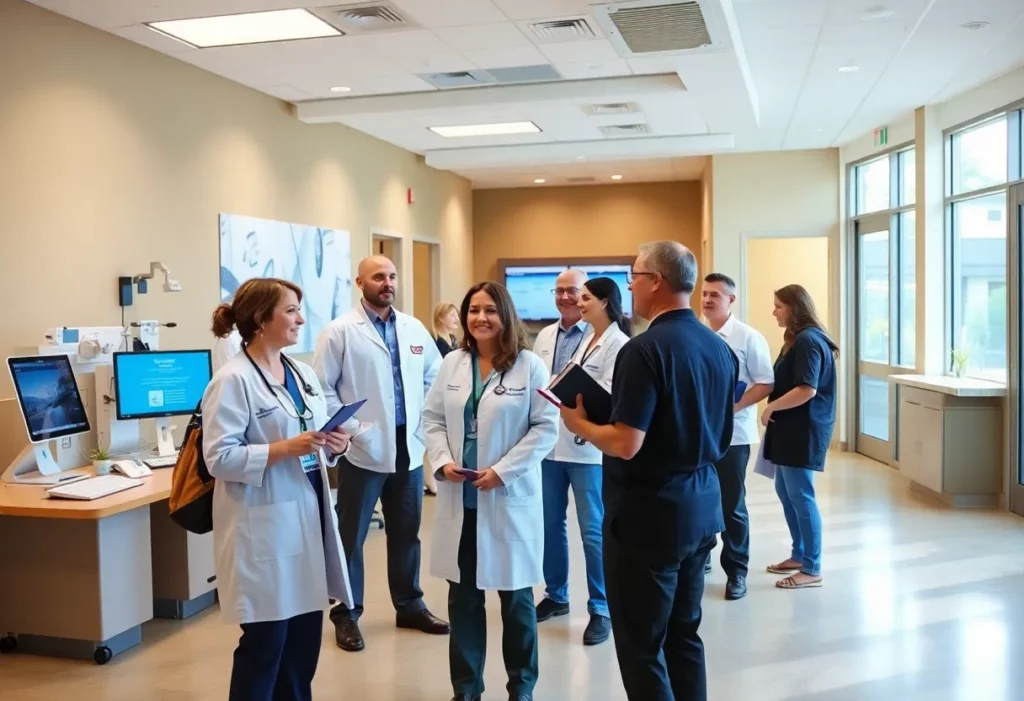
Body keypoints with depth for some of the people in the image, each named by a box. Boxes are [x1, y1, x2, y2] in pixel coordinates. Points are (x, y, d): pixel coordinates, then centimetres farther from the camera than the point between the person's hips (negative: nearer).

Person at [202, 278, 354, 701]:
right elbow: (220, 457, -19)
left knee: (305, 638, 15)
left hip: (308, 516, 8)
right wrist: (285, 448, -24)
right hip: (265, 527, -8)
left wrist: (334, 446, -1)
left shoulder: (304, 374, 12)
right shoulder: (233, 380, -12)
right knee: (265, 642, 3)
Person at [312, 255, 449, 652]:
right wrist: (349, 428, -13)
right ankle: (347, 615, 18)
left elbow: (435, 375, 16)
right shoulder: (341, 331, -6)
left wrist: (425, 418, 5)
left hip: (409, 445, 5)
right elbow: (323, 387, -7)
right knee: (351, 535, 6)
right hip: (364, 448, -5)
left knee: (407, 531, 15)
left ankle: (410, 605, 29)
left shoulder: (414, 329, 8)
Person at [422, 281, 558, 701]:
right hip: (459, 498, 4)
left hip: (509, 497, -4)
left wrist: (503, 470, -15)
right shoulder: (452, 363, 7)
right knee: (462, 595, 12)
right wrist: (442, 461, -7)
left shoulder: (529, 366, -6)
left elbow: (546, 427, -9)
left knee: (515, 596, 8)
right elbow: (433, 418, 10)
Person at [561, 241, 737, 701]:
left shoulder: (645, 349, -20)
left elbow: (625, 445, -23)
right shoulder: (719, 348, 6)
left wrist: (578, 423, -7)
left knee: (642, 646, 3)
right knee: (683, 634, 18)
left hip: (649, 512, -8)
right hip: (701, 506, 8)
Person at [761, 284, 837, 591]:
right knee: (785, 491, 16)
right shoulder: (798, 339, 15)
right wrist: (774, 408, 4)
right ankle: (799, 555, 28)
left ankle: (812, 570, 4)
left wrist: (770, 407, -15)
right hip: (791, 428, 10)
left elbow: (807, 390, -24)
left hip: (804, 429, -10)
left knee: (800, 495, -4)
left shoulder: (807, 340, -17)